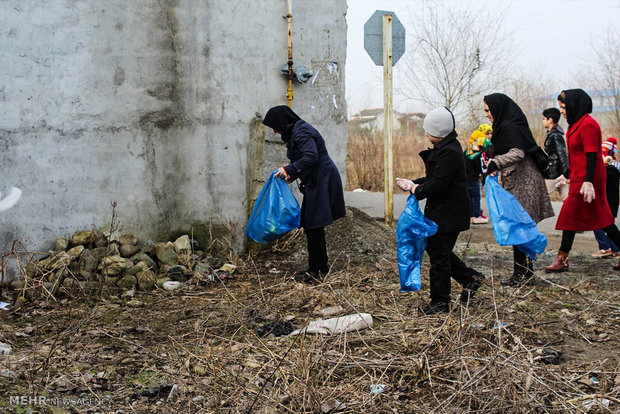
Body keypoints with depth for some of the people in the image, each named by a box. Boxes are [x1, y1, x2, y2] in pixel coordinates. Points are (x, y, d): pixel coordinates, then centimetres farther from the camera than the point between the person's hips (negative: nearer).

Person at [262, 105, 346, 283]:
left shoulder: (301, 132, -15)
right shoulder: (295, 132, 16)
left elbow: (311, 157, -26)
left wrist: (289, 169, -23)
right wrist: (293, 175, 12)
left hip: (322, 181, -11)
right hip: (315, 182, 11)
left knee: (314, 226, -7)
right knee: (311, 226, 13)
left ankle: (318, 271, 0)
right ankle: (316, 268, 21)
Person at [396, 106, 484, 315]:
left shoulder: (449, 152, -22)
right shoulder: (446, 148, 12)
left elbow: (437, 185, -25)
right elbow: (434, 178, 17)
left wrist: (416, 190, -11)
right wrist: (414, 184, 6)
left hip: (447, 214, -11)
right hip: (441, 211, 11)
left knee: (439, 255, -1)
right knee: (434, 248, 19)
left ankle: (440, 302, 11)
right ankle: (470, 277, 27)